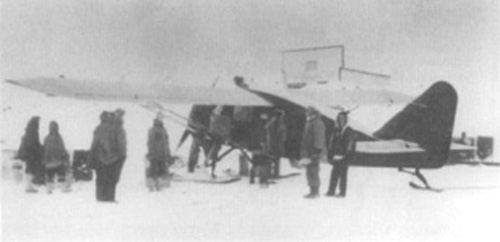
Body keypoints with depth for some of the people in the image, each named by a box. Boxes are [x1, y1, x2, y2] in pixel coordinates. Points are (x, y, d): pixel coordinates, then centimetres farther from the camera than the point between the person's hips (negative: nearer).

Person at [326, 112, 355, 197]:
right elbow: (331, 143, 16)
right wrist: (330, 155, 11)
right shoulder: (336, 131, 14)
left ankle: (342, 192, -1)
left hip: (344, 158, -5)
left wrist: (347, 156, -13)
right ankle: (331, 191, 7)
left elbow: (350, 144, -7)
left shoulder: (349, 132, -2)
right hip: (336, 157, 5)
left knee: (343, 174, -6)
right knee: (334, 174, 3)